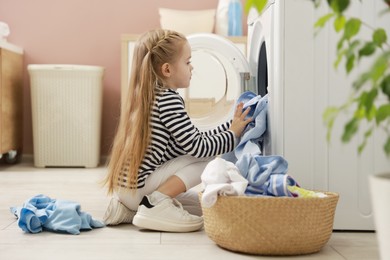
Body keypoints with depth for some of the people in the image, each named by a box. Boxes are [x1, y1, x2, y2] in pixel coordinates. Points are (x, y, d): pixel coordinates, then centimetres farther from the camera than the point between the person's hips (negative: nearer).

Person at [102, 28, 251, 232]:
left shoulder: (150, 96, 14)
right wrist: (232, 134, -4)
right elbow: (197, 147, -18)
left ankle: (131, 207, 13)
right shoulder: (168, 99, -16)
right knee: (209, 160, -11)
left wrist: (231, 125, 15)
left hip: (128, 186, 10)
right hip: (139, 186, -10)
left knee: (205, 205, 18)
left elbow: (195, 138, 17)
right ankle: (156, 203, -14)